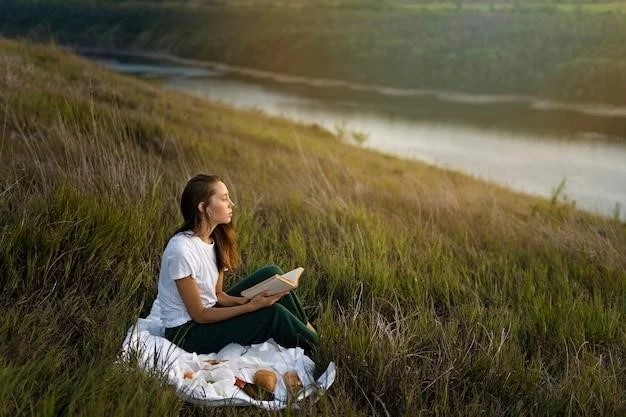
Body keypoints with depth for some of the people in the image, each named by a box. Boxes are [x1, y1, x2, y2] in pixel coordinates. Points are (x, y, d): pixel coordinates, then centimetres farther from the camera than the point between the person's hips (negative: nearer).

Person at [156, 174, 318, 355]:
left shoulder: (214, 239, 0)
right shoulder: (182, 250, -25)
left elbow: (218, 294, 5)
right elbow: (199, 315, -21)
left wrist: (246, 300, -14)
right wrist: (251, 306, -23)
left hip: (209, 314, 8)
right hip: (186, 334, -8)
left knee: (271, 274, -4)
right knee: (273, 314, -19)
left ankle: (306, 329, 7)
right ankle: (314, 350, 4)